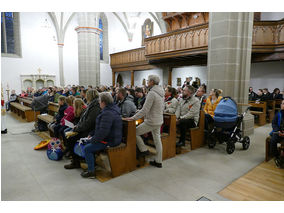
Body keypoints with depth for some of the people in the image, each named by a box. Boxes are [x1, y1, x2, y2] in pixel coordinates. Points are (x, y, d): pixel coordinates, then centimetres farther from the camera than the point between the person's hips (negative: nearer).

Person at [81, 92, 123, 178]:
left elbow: (102, 132, -29)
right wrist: (93, 135, 13)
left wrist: (92, 139, -13)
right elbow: (100, 127, 18)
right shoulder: (112, 109, 10)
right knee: (90, 143, 18)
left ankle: (91, 171, 2)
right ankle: (92, 163, 27)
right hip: (112, 138, 10)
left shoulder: (107, 113, -25)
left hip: (109, 141, -10)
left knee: (87, 148, -7)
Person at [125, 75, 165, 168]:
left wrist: (133, 118, -17)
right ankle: (158, 161, 26)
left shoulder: (152, 93, -21)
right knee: (157, 140, 15)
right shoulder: (161, 92, 7)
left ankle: (144, 150, 13)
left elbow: (144, 110, -23)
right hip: (159, 121, 9)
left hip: (151, 122, -9)